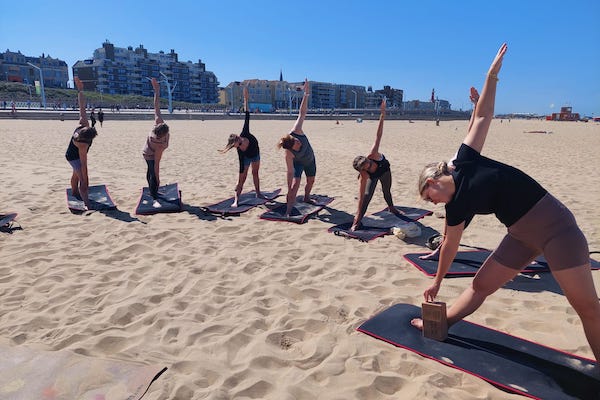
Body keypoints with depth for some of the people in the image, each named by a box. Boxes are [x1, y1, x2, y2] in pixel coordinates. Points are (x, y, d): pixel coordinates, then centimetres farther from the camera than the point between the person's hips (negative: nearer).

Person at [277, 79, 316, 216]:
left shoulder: (296, 132, -34)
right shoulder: (289, 154, -40)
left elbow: (302, 113, -29)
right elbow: (290, 172, -37)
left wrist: (306, 94, -33)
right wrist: (288, 191, -36)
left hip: (310, 160, 6)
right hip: (298, 164, -5)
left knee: (311, 181, 21)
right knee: (295, 185, -19)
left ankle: (307, 198, 49)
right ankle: (288, 211, -14)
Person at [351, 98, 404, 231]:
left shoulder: (372, 155, -44)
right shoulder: (363, 176, -44)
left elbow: (378, 135, -44)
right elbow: (361, 195, -43)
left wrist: (382, 114, -48)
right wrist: (358, 214, -44)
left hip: (385, 169, 3)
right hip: (372, 177, -3)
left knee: (386, 191, 23)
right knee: (367, 196, -18)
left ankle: (391, 207, 52)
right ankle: (357, 221, -13)